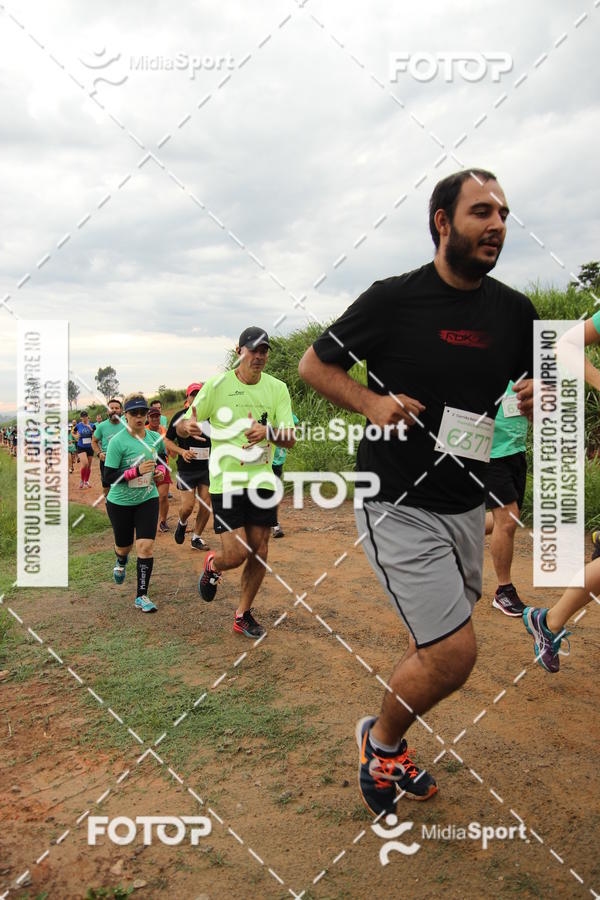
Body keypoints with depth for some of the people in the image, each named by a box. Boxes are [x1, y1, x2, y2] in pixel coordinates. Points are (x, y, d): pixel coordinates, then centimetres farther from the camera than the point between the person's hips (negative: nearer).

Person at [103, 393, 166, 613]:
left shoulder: (155, 438, -3)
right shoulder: (117, 442, -18)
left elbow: (162, 457, 19)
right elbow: (109, 476, -20)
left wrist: (160, 470, -2)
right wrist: (137, 471, -30)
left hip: (148, 500, 2)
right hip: (120, 502, -2)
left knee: (146, 547, -9)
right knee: (124, 546, 16)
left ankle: (142, 596, 5)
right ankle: (121, 562, 56)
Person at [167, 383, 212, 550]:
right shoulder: (180, 416, -4)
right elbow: (167, 441, 0)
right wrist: (182, 452, -16)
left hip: (207, 468, 3)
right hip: (187, 469, -3)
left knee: (206, 506, 2)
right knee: (187, 506, -7)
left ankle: (196, 538, 20)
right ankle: (182, 523, 28)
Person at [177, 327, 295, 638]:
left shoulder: (277, 388, 3)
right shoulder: (216, 385, -4)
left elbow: (290, 438, -3)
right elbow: (181, 425, 1)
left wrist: (267, 431, -24)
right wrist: (188, 426, -24)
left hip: (262, 480, 3)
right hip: (226, 481, -3)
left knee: (259, 553, 6)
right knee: (235, 555, -9)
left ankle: (243, 614, 28)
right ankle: (212, 566, 29)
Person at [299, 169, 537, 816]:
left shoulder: (514, 311, 4)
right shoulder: (393, 299, -10)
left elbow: (538, 389, 15)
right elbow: (313, 364, -1)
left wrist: (540, 398, -9)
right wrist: (371, 402, -18)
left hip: (467, 509, 6)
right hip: (398, 510, -6)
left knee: (434, 649, 19)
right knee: (454, 655, -11)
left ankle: (390, 752, 46)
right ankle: (380, 739, 21)